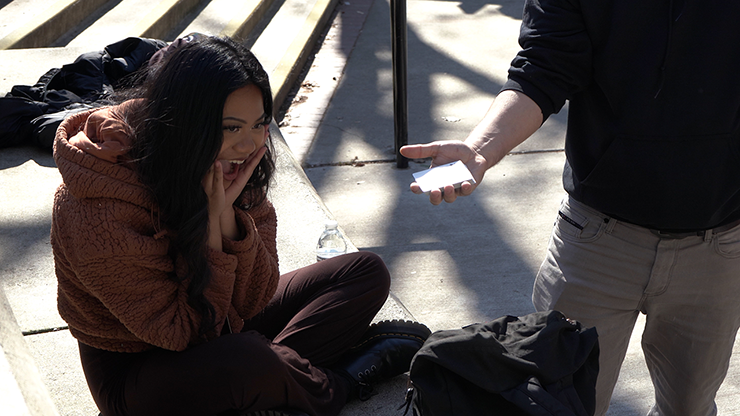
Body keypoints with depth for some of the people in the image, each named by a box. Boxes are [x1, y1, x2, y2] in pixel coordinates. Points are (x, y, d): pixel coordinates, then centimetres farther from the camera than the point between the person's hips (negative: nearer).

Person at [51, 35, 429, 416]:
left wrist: (227, 213, -27)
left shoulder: (229, 168, -11)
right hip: (136, 370, -6)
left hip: (221, 329, 7)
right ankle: (337, 385, -7)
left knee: (367, 273, 3)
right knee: (246, 362, -39)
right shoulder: (104, 214, -31)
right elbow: (180, 332, -25)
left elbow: (253, 301, -11)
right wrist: (211, 219, -32)